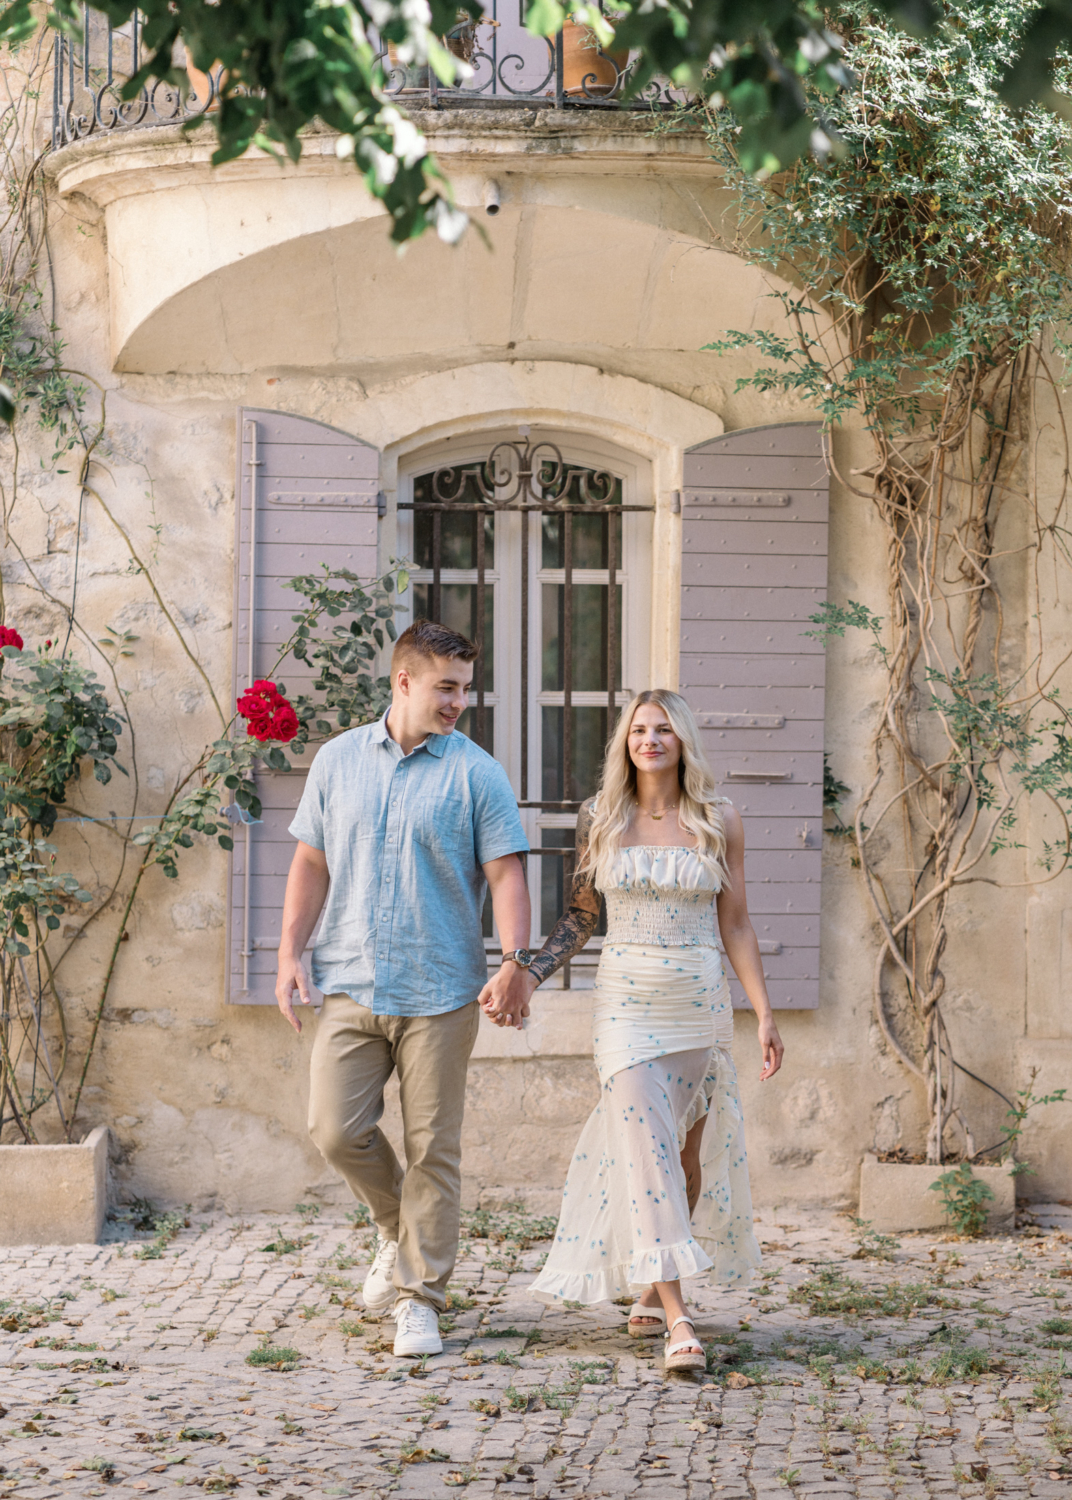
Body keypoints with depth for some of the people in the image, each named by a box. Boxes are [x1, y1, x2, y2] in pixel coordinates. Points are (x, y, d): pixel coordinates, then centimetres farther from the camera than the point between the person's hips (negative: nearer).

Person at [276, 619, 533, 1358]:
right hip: (351, 985, 2)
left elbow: (506, 873, -5)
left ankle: (421, 1297, 10)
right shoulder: (339, 760, 9)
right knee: (337, 1130, -3)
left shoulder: (477, 773, 0)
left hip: (440, 991, -2)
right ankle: (400, 1229, 26)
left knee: (433, 1147, 0)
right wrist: (291, 951, 4)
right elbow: (312, 862, 13)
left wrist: (514, 961, -18)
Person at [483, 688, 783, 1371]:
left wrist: (764, 1013, 0)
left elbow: (736, 924, 5)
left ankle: (651, 1296, 26)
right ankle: (678, 1320, -19)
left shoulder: (720, 822, 3)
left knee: (687, 1157, 7)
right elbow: (580, 916, 9)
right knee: (647, 1152, -13)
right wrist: (527, 977, -1)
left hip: (701, 1006, 1)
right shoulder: (600, 819, 4)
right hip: (627, 1005, -1)